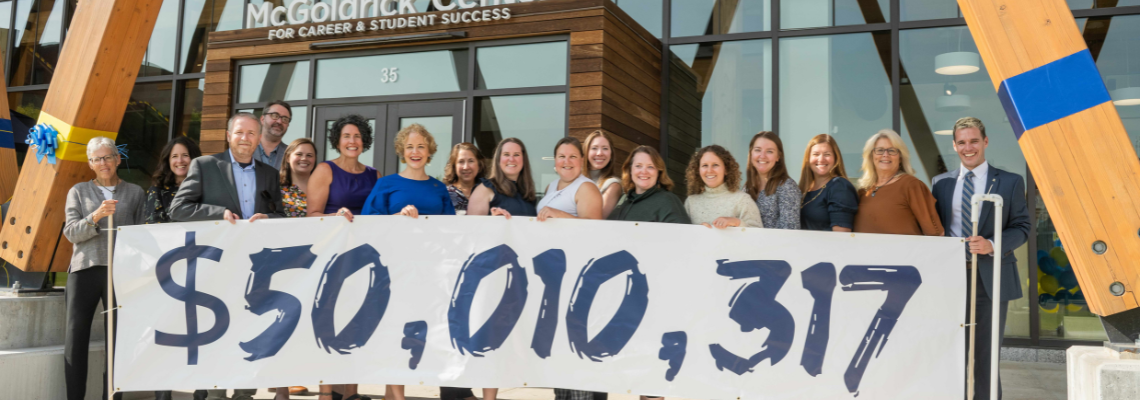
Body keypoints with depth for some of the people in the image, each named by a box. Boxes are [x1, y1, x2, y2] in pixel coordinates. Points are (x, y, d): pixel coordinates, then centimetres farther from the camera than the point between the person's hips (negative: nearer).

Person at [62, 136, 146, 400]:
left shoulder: (135, 193, 13)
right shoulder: (78, 192, 14)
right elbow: (70, 233, 3)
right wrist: (95, 216, -15)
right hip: (84, 269, 1)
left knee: (117, 338, -2)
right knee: (76, 336, -2)